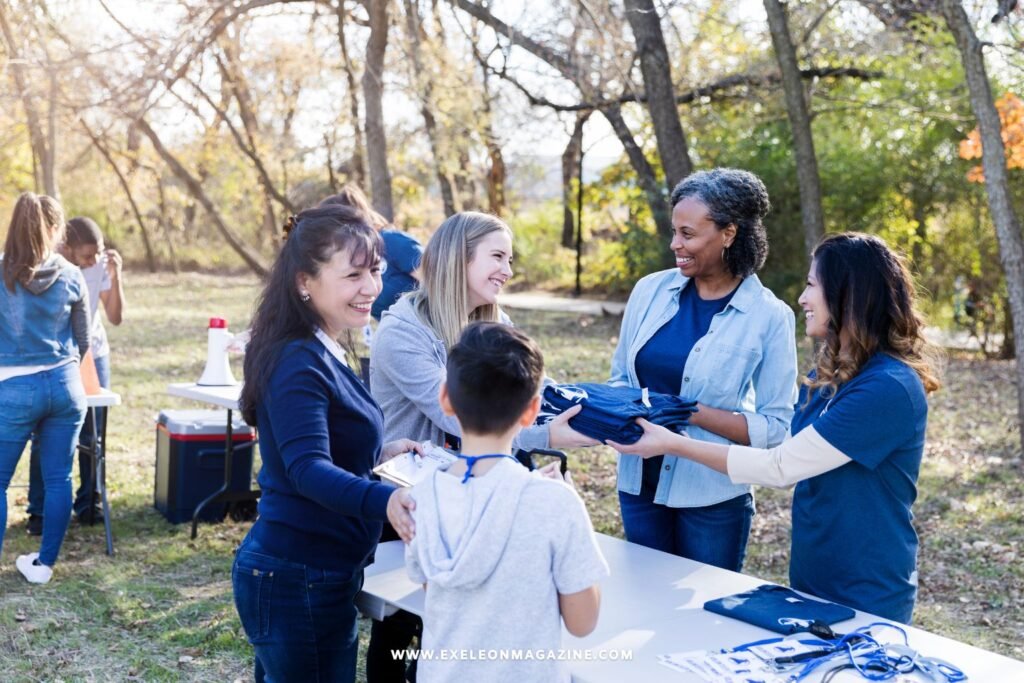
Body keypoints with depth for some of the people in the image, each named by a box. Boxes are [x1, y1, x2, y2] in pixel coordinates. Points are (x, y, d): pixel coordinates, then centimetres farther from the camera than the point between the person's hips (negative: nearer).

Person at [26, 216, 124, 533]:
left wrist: (115, 275, -18)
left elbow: (115, 317, -9)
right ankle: (38, 511, 8)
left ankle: (88, 504, 18)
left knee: (93, 436, 4)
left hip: (94, 356, 3)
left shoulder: (102, 264, -8)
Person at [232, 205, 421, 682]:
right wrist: (385, 501, -51)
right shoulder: (300, 362, -22)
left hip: (306, 572, 10)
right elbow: (308, 469, -36)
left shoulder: (319, 352, 9)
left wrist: (379, 453, 9)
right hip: (298, 580, -10)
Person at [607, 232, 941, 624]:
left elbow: (780, 468, -24)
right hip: (811, 578, 8)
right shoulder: (828, 375, 4)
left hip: (867, 599, -8)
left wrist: (673, 445, -19)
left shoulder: (888, 388, -25)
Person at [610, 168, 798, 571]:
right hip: (639, 484, 4)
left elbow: (775, 427, -10)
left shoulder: (769, 317, -11)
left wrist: (692, 414, -21)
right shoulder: (650, 291, -2)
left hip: (712, 496, -3)